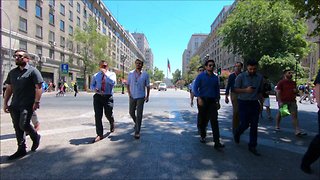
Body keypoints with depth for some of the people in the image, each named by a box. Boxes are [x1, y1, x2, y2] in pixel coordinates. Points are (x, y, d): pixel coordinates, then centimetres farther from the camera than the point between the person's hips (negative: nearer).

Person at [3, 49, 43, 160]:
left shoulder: (33, 71, -5)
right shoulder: (12, 72, 14)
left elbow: (38, 87, -11)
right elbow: (9, 89, 17)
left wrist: (36, 102, -18)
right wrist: (5, 103, 12)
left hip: (27, 104, -6)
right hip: (14, 105, 7)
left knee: (23, 125, -12)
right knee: (17, 128, 8)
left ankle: (35, 137, 18)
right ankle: (21, 150, 20)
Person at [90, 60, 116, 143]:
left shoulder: (111, 74, 3)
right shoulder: (96, 75, 11)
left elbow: (113, 82, -17)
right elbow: (91, 85, 16)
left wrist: (105, 74, -18)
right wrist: (94, 89, -7)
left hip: (108, 97, -2)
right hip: (98, 97, 2)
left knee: (108, 115, 4)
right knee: (98, 116, -1)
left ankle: (112, 124, 41)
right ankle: (99, 134, 8)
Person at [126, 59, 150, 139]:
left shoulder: (145, 74, -2)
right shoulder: (130, 73, 3)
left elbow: (148, 86, 3)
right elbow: (127, 84, 9)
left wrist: (147, 96, -2)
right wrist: (129, 93, -2)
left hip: (141, 97, -3)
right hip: (132, 97, 3)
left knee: (139, 114, -5)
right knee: (131, 112, 12)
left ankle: (137, 132, 2)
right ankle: (136, 123, 42)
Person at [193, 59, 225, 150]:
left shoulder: (215, 77, 10)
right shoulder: (200, 76, -2)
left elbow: (217, 90, 17)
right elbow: (195, 88, -7)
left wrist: (218, 101, 14)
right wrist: (199, 98, -20)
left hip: (212, 101, 2)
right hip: (203, 101, -2)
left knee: (214, 121, -7)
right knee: (203, 120, 9)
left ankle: (217, 142, -8)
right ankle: (203, 136, 32)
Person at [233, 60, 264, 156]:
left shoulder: (260, 77, 6)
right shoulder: (241, 76, -7)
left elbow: (260, 91, 15)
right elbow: (235, 89, -8)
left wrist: (261, 103, 14)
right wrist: (246, 90, -24)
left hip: (254, 103, 4)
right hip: (243, 102, -4)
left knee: (254, 126, 4)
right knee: (244, 124, -1)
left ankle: (252, 146, 15)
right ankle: (236, 134, 33)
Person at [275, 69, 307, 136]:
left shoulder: (293, 83, 13)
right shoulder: (281, 82, -6)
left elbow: (296, 91, 26)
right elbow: (278, 92, -12)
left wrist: (296, 90, 0)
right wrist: (280, 102, -20)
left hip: (292, 102, 5)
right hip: (283, 101, -4)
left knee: (295, 115, -6)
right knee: (280, 114, 12)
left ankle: (298, 131, -10)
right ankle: (277, 126, 32)